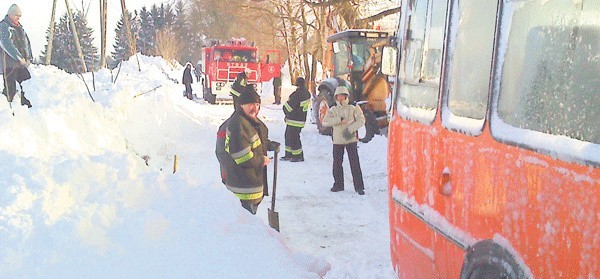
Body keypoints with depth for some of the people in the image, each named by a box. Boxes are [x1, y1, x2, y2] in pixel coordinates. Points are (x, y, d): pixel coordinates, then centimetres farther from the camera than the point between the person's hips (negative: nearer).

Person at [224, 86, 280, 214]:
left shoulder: (252, 119, 10)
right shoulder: (238, 124, -24)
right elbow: (241, 154, -28)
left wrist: (271, 145, 6)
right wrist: (260, 160, -17)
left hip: (255, 173, 11)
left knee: (257, 198, 23)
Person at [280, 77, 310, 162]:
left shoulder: (297, 94, -22)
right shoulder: (307, 94, 7)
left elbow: (288, 106, -19)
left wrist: (286, 113, 6)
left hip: (294, 120, -10)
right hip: (301, 119, 10)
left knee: (293, 138, -2)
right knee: (288, 136, 17)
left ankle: (299, 156, 4)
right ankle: (289, 155, 22)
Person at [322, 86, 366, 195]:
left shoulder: (353, 109, 3)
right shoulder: (333, 110, 7)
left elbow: (361, 120, -6)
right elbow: (325, 122, -7)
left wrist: (350, 128, -18)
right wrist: (339, 119, -17)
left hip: (351, 139, -2)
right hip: (337, 140, 2)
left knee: (355, 163, -5)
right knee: (337, 163, 7)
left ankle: (359, 186, -1)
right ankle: (338, 184, 22)